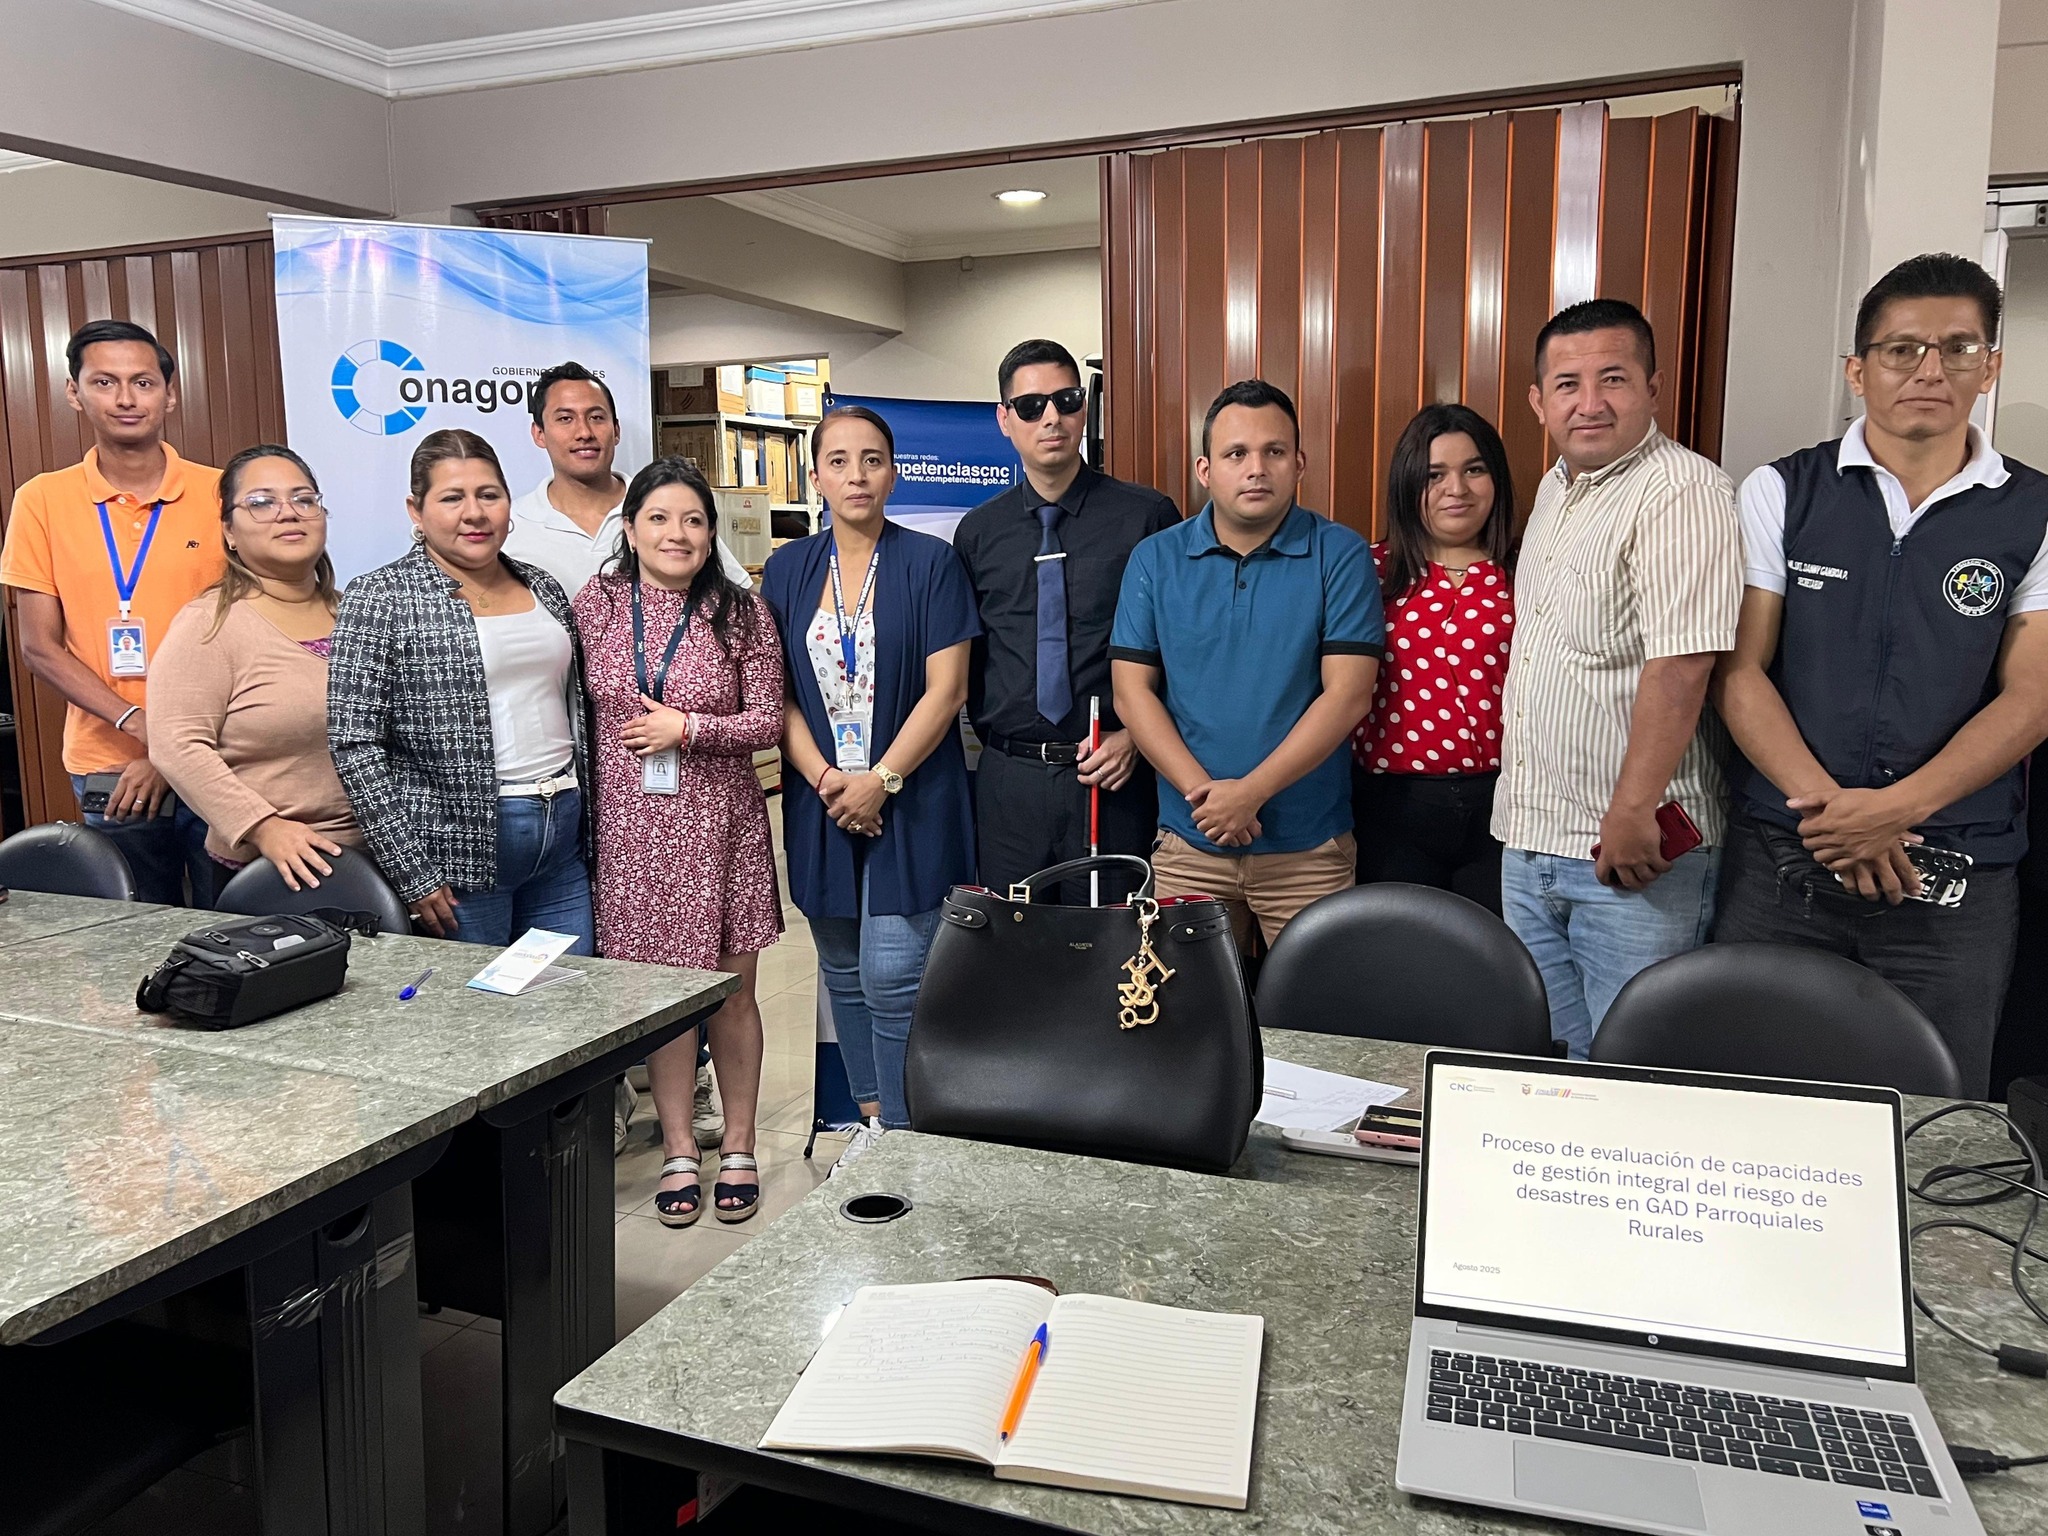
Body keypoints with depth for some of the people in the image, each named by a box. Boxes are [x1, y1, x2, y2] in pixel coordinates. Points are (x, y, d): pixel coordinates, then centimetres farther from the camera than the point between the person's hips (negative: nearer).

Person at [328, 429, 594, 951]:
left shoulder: (542, 587, 11)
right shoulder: (380, 599, -6)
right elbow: (355, 745, -11)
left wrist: (588, 826, 14)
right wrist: (411, 873, -14)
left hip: (562, 842, 6)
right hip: (460, 849, -5)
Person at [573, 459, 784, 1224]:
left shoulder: (741, 612, -3)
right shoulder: (595, 605, 2)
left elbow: (767, 721, -3)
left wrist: (689, 729, -15)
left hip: (720, 825, -1)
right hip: (632, 825, 1)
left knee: (730, 989, 8)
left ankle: (738, 1146, 25)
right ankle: (679, 1151, 23)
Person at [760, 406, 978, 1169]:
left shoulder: (930, 563, -4)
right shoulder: (787, 569, 7)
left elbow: (945, 688, -9)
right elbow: (777, 692, 5)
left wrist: (880, 780, -14)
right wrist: (825, 779, -9)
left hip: (911, 798, -4)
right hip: (821, 798, 4)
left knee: (893, 975, -9)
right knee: (843, 971, 13)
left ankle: (902, 1136, 7)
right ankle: (870, 1120, 29)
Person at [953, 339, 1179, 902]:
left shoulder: (1148, 516, -2)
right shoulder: (978, 533, 7)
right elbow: (966, 657, 13)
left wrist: (1135, 735, -8)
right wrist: (997, 741, 4)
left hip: (1113, 776, -2)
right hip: (1007, 780, 2)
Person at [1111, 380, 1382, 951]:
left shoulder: (1340, 555, -3)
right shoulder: (1155, 559, 4)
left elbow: (1347, 694, -9)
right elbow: (1131, 690, -1)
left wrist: (1251, 792, -16)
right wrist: (1203, 791, -12)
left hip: (1309, 846, -1)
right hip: (1188, 844, 2)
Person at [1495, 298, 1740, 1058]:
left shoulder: (1683, 493, -16)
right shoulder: (1556, 488, 13)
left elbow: (1680, 666, -23)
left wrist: (1633, 812, -24)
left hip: (1632, 851, -8)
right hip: (1529, 839, 8)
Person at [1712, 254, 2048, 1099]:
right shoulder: (1781, 493, 3)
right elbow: (1740, 671, -2)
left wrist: (1899, 807, -16)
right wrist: (1827, 805, -13)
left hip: (1959, 880, 1)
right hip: (1781, 861, 0)